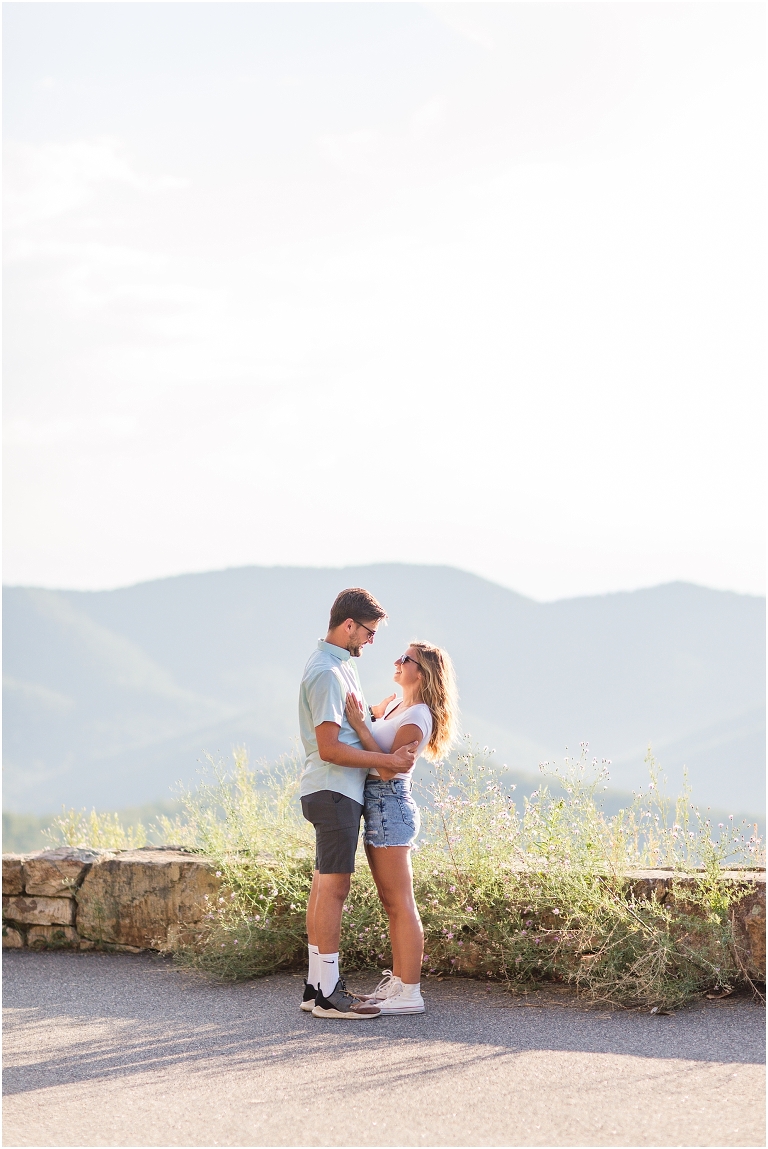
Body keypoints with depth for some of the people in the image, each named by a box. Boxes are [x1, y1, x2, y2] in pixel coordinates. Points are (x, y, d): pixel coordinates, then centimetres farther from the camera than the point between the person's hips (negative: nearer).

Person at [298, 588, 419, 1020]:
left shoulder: (342, 664, 16)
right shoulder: (327, 672, -17)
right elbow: (330, 748, -22)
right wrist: (388, 760, -19)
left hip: (339, 792, 11)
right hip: (334, 791, -11)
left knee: (325, 885, 11)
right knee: (334, 886, -10)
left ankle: (318, 984, 16)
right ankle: (328, 993, -9)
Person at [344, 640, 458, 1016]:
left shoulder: (418, 717, -14)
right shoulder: (393, 704, 13)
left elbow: (387, 767, -20)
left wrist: (359, 726, -22)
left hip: (390, 804, -10)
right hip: (378, 805, 10)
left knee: (400, 904, -8)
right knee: (392, 904, 13)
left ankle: (409, 993, -8)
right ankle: (396, 982, 19)